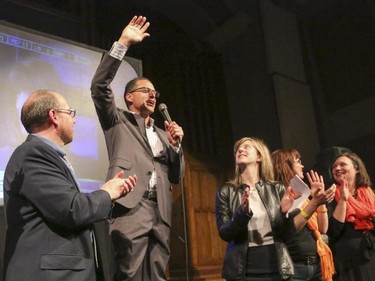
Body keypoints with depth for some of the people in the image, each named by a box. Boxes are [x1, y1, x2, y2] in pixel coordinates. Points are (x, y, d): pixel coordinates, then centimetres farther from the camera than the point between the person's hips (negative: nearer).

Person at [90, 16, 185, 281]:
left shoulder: (162, 134, 26)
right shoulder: (118, 121, 14)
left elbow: (176, 177, 21)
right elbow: (100, 86, -3)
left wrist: (175, 144, 3)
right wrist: (123, 43, -7)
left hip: (159, 215, 5)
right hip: (130, 210, -5)